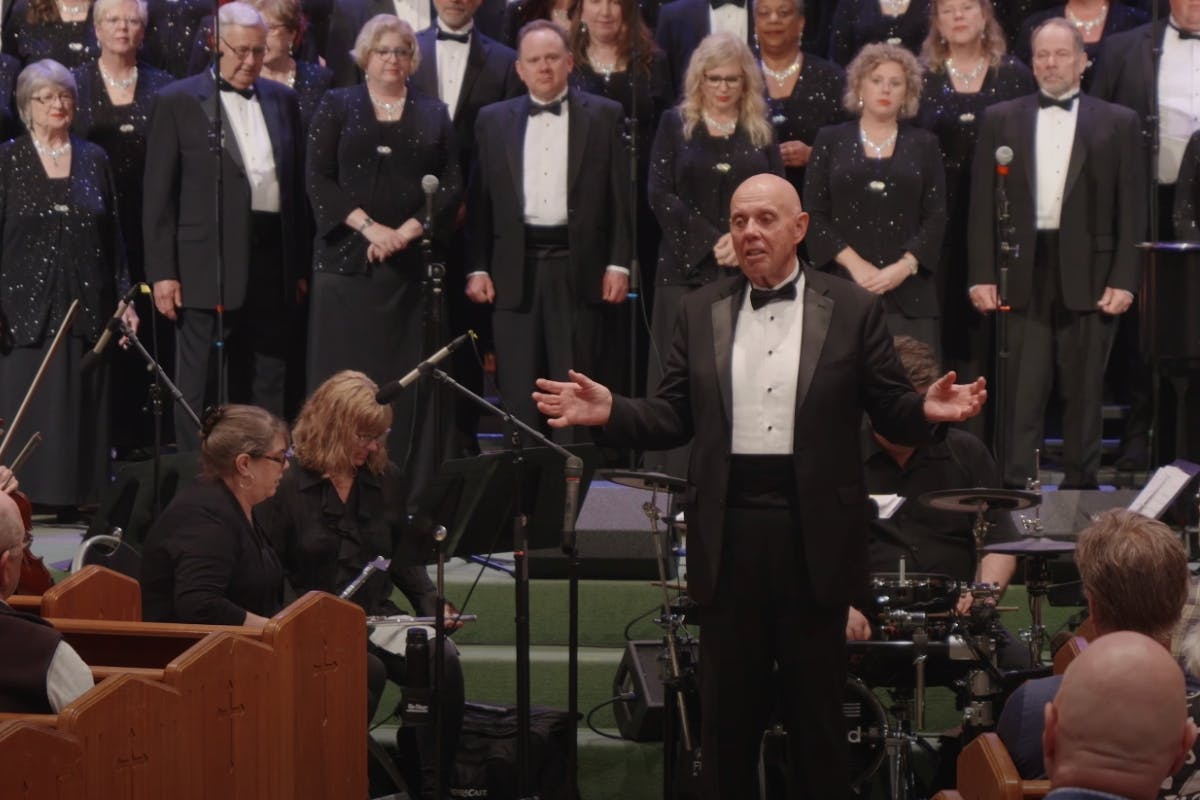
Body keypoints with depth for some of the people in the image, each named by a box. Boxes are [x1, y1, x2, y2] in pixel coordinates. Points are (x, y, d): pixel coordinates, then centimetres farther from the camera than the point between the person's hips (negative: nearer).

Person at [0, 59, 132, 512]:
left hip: (85, 308, 3)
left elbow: (113, 237, 12)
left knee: (82, 413, 1)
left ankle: (74, 499, 5)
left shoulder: (94, 160, 11)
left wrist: (124, 300, 6)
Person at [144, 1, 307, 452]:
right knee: (199, 384, -1)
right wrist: (162, 272, -8)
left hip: (271, 262, 4)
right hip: (207, 262, -4)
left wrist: (300, 264, 10)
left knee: (269, 381, 9)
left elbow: (297, 185, 14)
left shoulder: (282, 101, 12)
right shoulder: (178, 102, -1)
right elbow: (158, 194, -3)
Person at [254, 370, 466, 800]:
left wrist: (434, 604, -2)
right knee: (366, 669, -35)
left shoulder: (389, 480, 11)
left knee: (443, 659, -25)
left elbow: (406, 562, 16)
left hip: (378, 619, 5)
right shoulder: (286, 485, -3)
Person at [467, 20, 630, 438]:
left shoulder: (603, 116, 5)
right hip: (515, 270, 2)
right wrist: (477, 268, 4)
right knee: (518, 393, 3)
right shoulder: (493, 120, 11)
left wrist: (618, 264, -4)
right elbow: (480, 200, 10)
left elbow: (620, 197, 3)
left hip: (578, 268, -2)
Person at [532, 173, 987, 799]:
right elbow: (673, 418, 6)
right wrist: (610, 412, -10)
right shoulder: (701, 312, 9)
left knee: (817, 709, 7)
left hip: (813, 533, -2)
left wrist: (928, 411, -21)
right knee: (728, 709, 9)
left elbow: (891, 414, 1)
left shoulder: (852, 310, 2)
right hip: (730, 531, 2)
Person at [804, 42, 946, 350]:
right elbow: (815, 214, 4)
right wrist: (854, 264, -8)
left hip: (909, 293, 1)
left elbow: (936, 217, 6)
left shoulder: (924, 145, 14)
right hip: (845, 288, 0)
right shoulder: (830, 140, 11)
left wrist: (904, 266, -9)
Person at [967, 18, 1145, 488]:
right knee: (1021, 392, -3)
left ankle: (1079, 486, 15)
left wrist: (1124, 280, -4)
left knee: (1084, 392, 6)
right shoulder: (1000, 120, 9)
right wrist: (982, 275, -1)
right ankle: (1015, 488, -1)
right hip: (1024, 273, 0)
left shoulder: (1116, 123, 7)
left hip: (1088, 275, 0)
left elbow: (1131, 208, 4)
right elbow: (983, 203, 7)